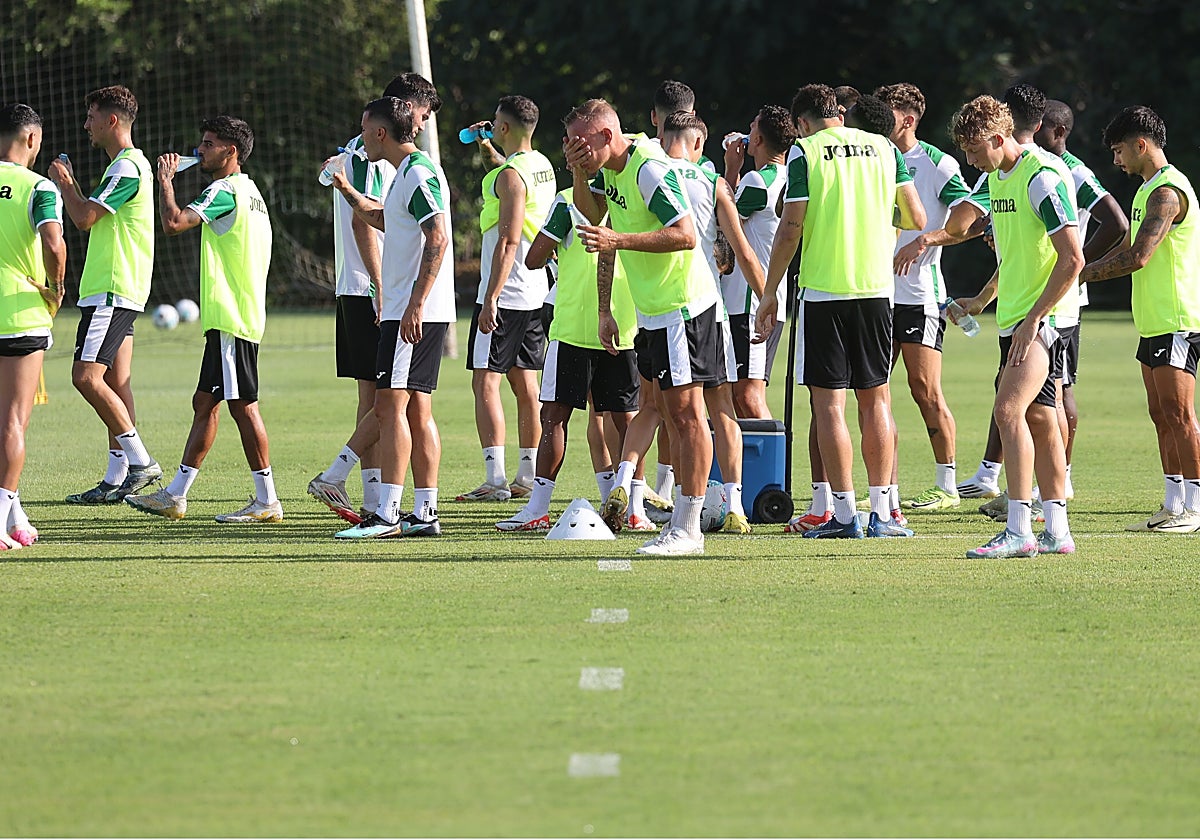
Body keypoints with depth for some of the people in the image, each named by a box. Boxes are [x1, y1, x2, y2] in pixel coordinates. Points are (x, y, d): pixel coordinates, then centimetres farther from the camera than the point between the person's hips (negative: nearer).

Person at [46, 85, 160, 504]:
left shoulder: (127, 168, -14)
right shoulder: (128, 164, 19)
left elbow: (84, 217, -18)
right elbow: (92, 218, 26)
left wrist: (65, 182, -4)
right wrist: (70, 183, 21)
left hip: (113, 291, -11)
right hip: (115, 290, 11)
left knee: (87, 376, -16)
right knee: (115, 381, 8)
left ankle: (140, 460, -15)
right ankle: (117, 479, 8)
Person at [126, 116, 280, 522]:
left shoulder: (225, 191, -14)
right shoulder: (248, 190, 18)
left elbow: (174, 222, -26)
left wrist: (166, 179, -11)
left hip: (232, 318, -10)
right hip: (229, 317, 10)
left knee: (242, 405, -8)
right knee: (204, 404, 11)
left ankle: (267, 501, -5)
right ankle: (175, 496, 14)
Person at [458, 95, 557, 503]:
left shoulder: (510, 177, -17)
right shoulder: (542, 165, 11)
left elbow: (509, 241, -22)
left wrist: (491, 298, -23)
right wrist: (489, 150, 36)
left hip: (506, 293, -9)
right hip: (536, 291, 9)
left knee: (485, 382, -8)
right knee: (525, 382, 13)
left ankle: (495, 479, -15)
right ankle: (528, 476, 15)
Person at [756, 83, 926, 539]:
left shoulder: (804, 151, -3)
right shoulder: (884, 147, 8)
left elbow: (791, 228, -7)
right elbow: (916, 218, 10)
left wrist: (770, 294, 0)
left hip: (823, 292, -3)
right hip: (876, 288, 3)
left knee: (828, 404, 0)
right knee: (875, 400, 10)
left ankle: (844, 513, -2)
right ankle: (881, 512, 6)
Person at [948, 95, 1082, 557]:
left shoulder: (1043, 178, -16)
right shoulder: (997, 177, 14)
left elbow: (1072, 259, -20)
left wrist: (1033, 319, -20)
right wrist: (984, 298, 25)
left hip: (1041, 321, -10)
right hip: (1014, 319, 10)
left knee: (1009, 410, -19)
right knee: (1038, 419, 10)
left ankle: (1019, 530, -20)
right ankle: (1057, 531, 13)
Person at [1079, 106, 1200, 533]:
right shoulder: (1149, 189, 18)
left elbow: (1138, 257, -22)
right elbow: (1127, 250, 25)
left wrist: (1082, 274, -13)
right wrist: (1083, 270, 13)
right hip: (1154, 322, 10)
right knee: (1162, 416, 10)